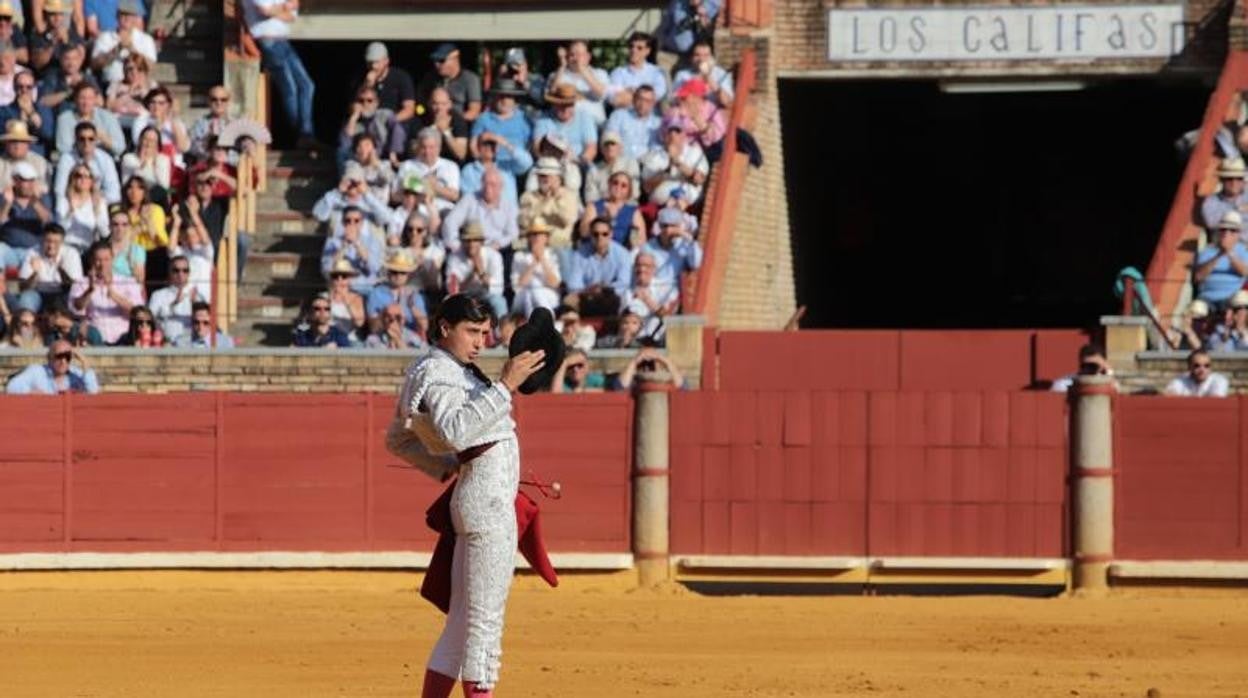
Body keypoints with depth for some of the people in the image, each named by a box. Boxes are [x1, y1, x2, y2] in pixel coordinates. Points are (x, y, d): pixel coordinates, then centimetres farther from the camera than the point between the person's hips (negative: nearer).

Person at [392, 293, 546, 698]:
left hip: (472, 497, 10)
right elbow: (455, 431, -31)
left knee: (463, 619, 13)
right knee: (485, 619, -9)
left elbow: (398, 440, 27)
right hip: (489, 499, -10)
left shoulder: (453, 371, 18)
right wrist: (504, 386, -33)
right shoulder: (437, 373, -12)